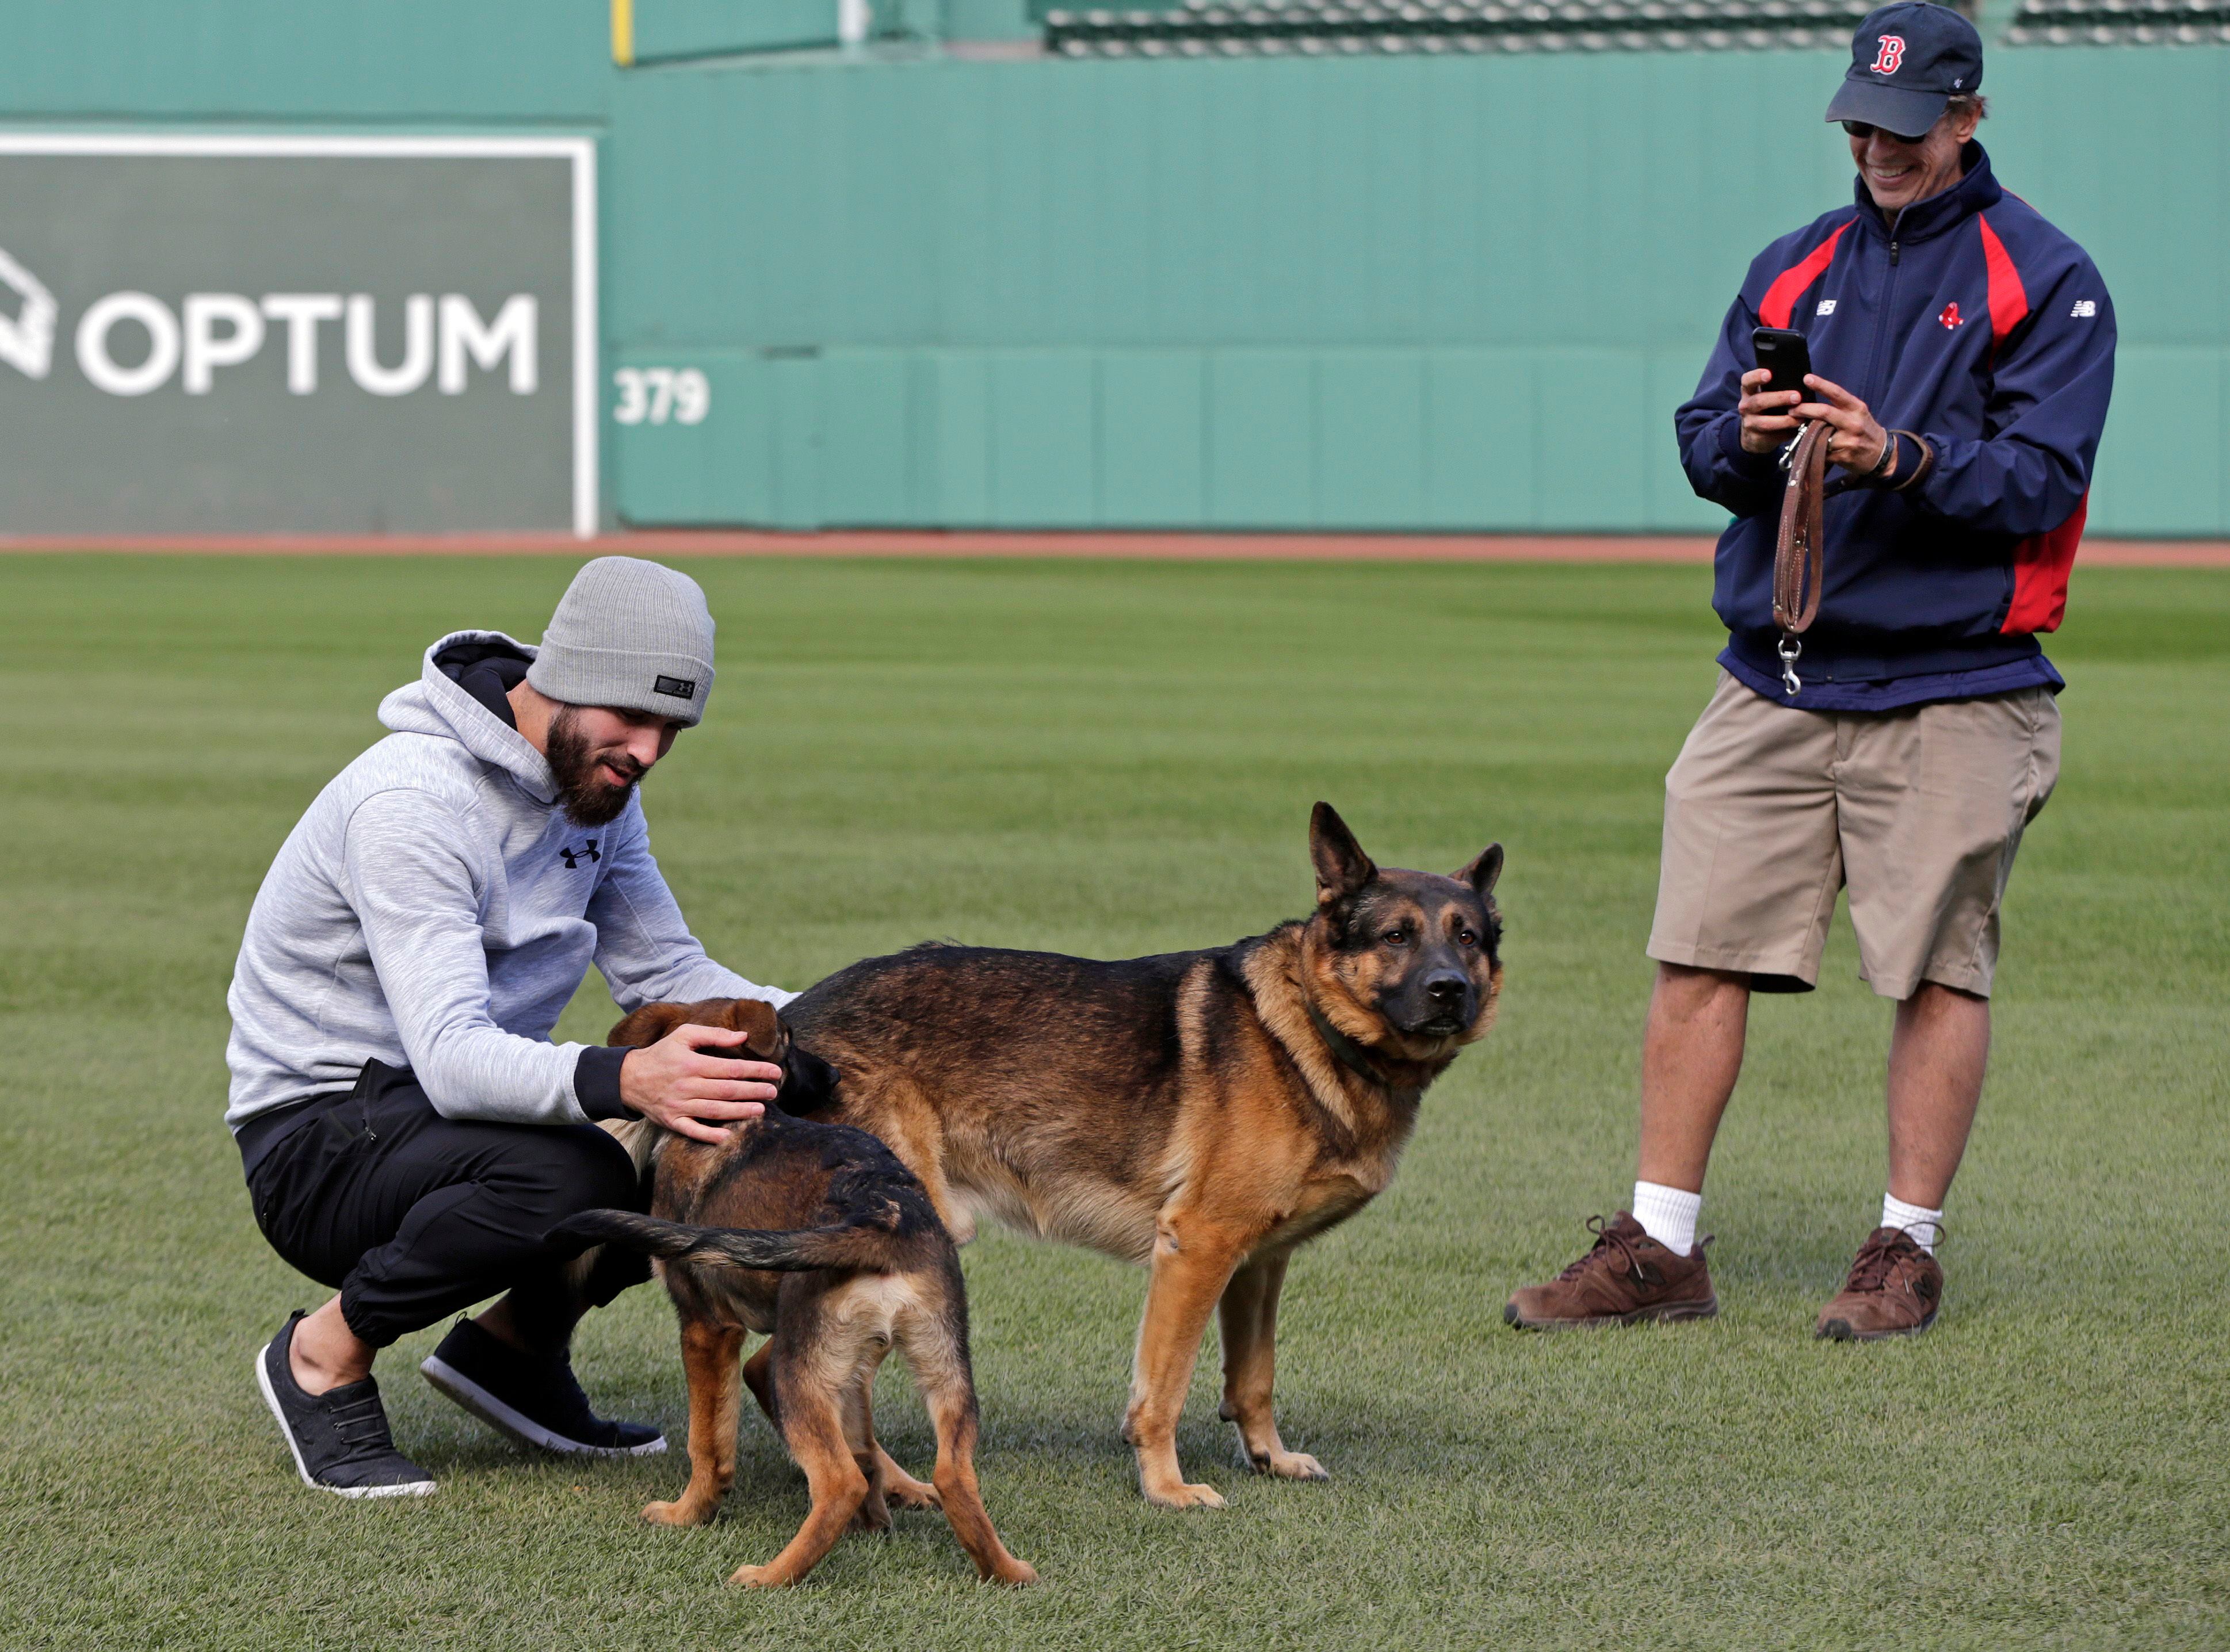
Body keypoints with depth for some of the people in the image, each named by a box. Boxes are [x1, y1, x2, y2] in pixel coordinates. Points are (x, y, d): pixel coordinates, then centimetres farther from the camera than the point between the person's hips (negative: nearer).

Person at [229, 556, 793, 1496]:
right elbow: (452, 1057, -35)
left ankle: (516, 1346, 10)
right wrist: (622, 1082, -53)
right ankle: (327, 1356, -11)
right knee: (575, 1177, -36)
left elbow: (666, 974, 4)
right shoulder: (413, 801, -26)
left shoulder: (597, 784, 2)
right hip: (320, 1133, -8)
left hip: (463, 1102, 8)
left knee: (757, 1134, -9)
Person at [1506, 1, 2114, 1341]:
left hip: (1952, 695, -5)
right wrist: (1745, 437, -10)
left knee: (1941, 969, -1)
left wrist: (1902, 459, -25)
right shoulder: (1795, 267, 16)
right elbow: (1701, 445, 13)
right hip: (1773, 684, 5)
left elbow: (2044, 477, -11)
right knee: (1700, 960, 1)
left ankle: (1910, 1250, 8)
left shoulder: (2047, 279, -1)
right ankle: (1661, 1250, 6)